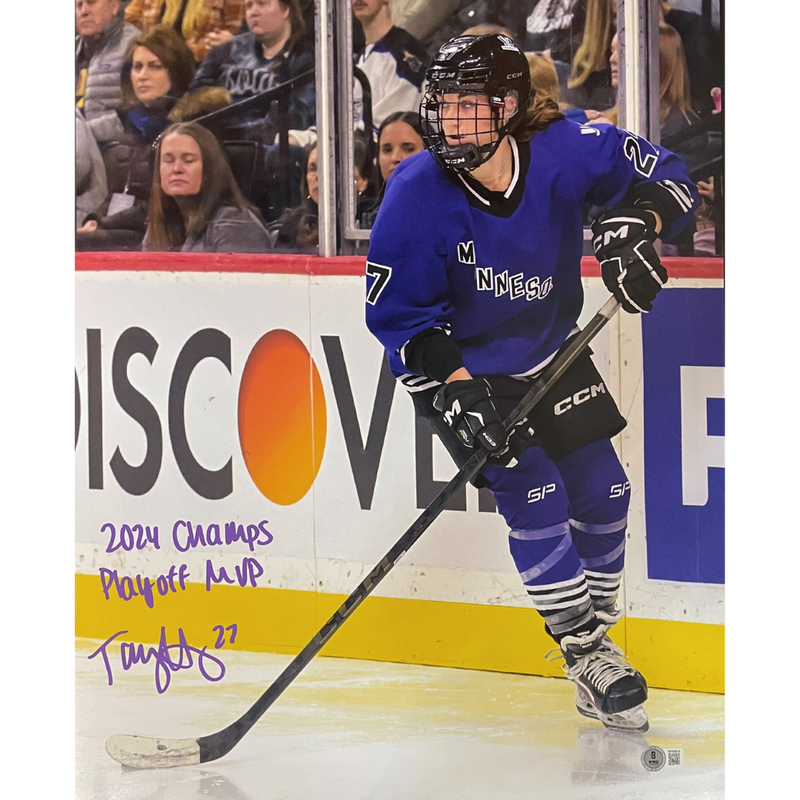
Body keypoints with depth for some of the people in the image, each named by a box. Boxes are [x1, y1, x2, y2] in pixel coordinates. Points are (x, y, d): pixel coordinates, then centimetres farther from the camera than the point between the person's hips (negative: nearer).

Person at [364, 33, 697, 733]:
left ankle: (598, 620, 24)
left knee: (602, 489, 4)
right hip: (460, 367, -4)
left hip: (551, 352, 4)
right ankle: (587, 657, -4)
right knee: (534, 498, -13)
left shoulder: (564, 151, -22)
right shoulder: (416, 195, -26)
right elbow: (398, 313, -18)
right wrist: (455, 388, -26)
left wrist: (632, 226, -29)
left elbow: (664, 176, -9)